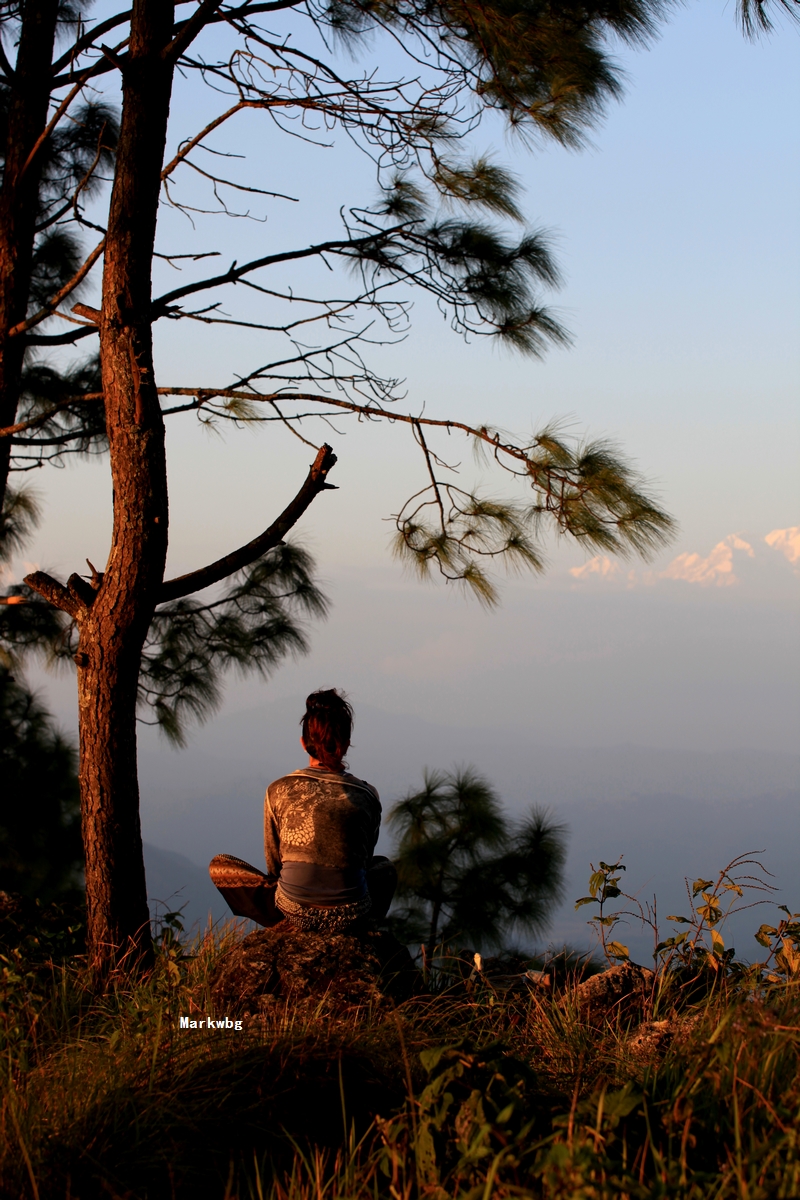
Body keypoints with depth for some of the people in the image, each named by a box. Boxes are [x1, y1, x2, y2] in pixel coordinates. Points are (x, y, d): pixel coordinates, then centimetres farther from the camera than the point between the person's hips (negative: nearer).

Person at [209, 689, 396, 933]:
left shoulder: (279, 791, -6)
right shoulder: (366, 796, -4)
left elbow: (274, 865, 5)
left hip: (293, 913, -2)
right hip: (350, 917, 3)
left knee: (219, 865, 18)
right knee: (384, 867, 36)